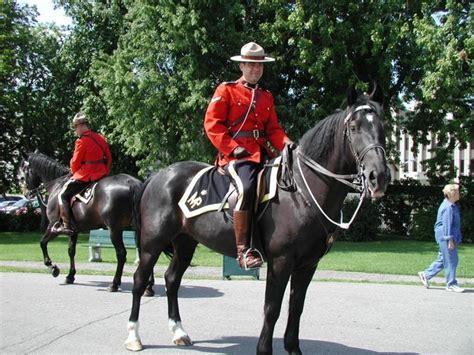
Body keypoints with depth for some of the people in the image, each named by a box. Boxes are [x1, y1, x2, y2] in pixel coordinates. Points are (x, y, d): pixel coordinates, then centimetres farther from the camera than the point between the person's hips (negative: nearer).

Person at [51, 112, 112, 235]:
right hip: (101, 174, 7)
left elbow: (75, 162, -9)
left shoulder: (82, 141, -13)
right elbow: (109, 158, 12)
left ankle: (66, 226, -6)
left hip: (85, 175, -7)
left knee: (63, 195, 1)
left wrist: (74, 172, 10)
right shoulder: (101, 138, 10)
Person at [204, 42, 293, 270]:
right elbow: (212, 123, -2)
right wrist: (233, 148, -13)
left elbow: (273, 129, 21)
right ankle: (243, 250, -30)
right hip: (235, 155, -7)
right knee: (247, 187, -33)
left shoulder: (266, 97, 23)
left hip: (262, 154, 7)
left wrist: (286, 144, -1)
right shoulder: (226, 90, 6)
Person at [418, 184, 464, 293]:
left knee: (443, 259, 15)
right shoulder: (448, 207, -17)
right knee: (451, 260, -4)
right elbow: (447, 224, -20)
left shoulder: (452, 206, 16)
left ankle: (425, 275, 21)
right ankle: (451, 284, 3)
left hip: (450, 236, 11)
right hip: (446, 236, -11)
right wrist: (450, 240, -21)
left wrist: (455, 239, 23)